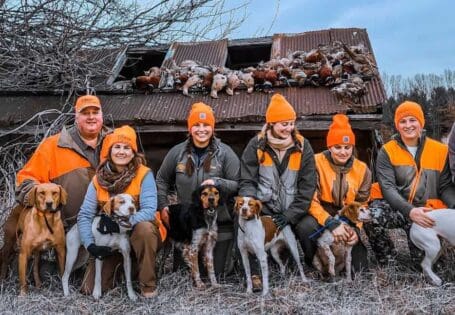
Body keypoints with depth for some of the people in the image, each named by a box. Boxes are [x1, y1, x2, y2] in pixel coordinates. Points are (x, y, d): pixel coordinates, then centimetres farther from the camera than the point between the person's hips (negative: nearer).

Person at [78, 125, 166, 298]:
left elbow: (149, 210, -24)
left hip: (140, 233, -2)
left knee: (144, 228, -38)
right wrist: (90, 245, -23)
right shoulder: (99, 179, -6)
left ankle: (148, 284, -17)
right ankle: (116, 268, 25)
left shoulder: (144, 174, -14)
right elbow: (84, 215, -9)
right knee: (90, 288, -9)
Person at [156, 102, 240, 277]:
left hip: (219, 224, -2)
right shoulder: (177, 152, 3)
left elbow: (239, 185, -5)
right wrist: (163, 205, 4)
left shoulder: (225, 153, -4)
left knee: (216, 273, 5)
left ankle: (226, 256, 36)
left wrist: (217, 183, -22)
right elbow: (162, 180, 16)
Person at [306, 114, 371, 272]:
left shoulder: (362, 170, 2)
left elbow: (362, 205, 6)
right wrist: (331, 223, -29)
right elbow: (311, 200, -17)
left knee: (360, 266, -10)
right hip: (320, 219, -3)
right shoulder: (316, 163, -13)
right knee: (306, 227, -37)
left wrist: (356, 228, -13)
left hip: (348, 221, 4)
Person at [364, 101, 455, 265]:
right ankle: (388, 259, -2)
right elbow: (387, 187, -14)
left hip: (426, 212, 1)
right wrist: (409, 210, -30)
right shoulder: (387, 151, -4)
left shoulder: (441, 150, 1)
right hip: (396, 209, -1)